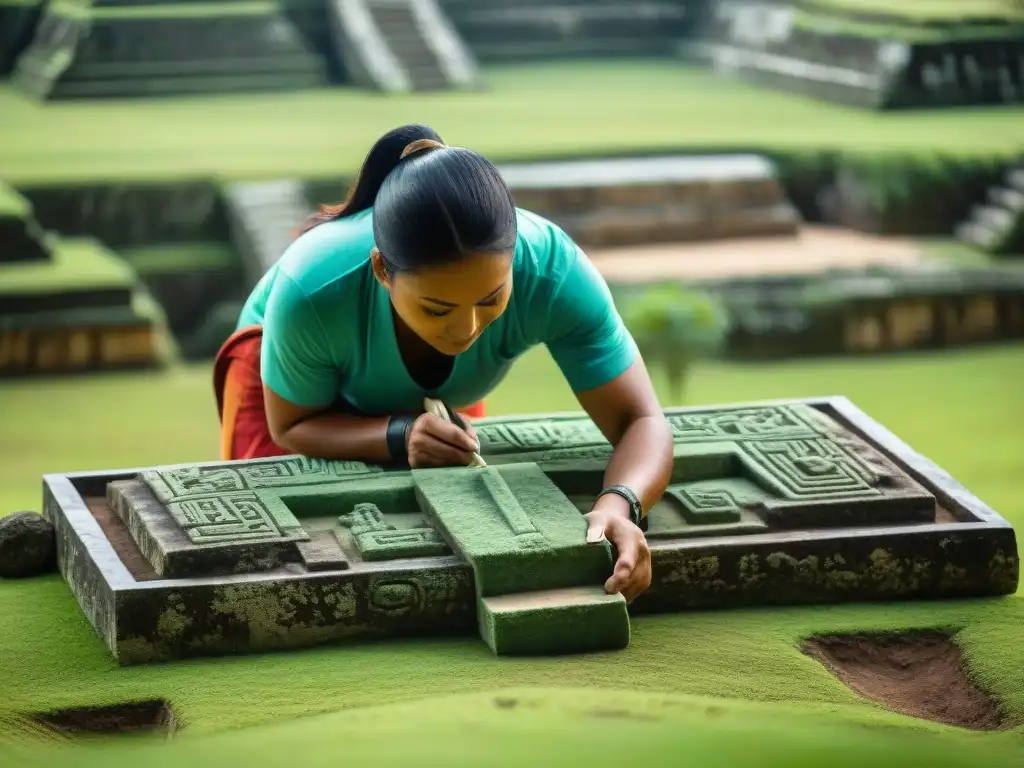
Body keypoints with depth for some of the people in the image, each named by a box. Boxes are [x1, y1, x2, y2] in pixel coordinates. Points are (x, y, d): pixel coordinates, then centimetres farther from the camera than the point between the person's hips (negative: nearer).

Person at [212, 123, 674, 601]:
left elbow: (642, 421, -39)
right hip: (293, 364, -2)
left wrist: (619, 505, -61)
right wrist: (400, 436, -44)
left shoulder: (554, 271, -43)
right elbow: (291, 426, -24)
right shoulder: (312, 290, -44)